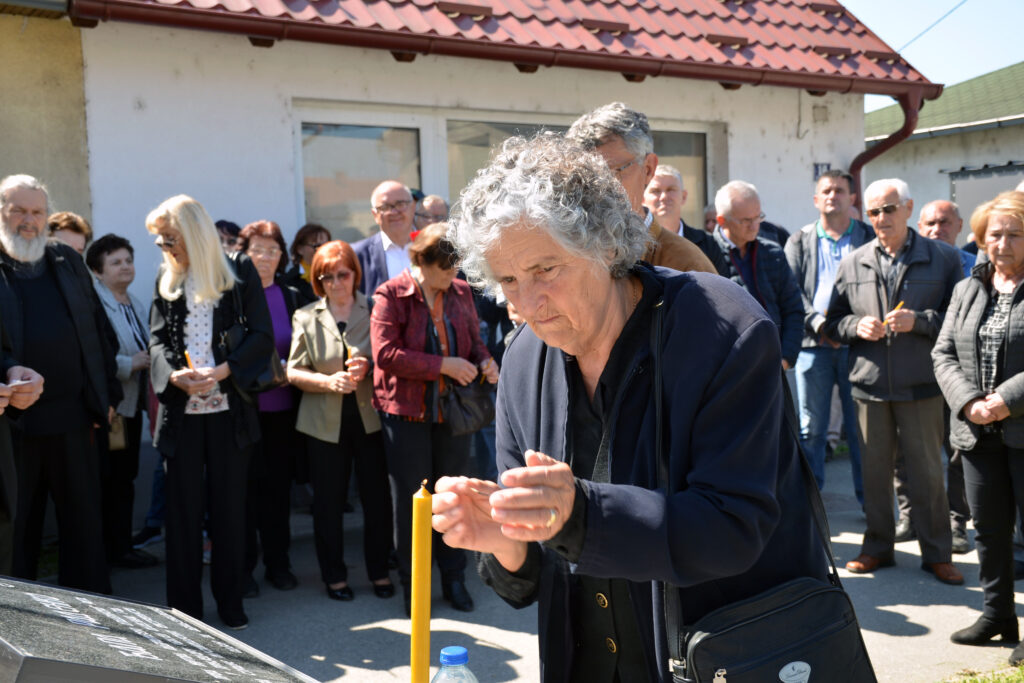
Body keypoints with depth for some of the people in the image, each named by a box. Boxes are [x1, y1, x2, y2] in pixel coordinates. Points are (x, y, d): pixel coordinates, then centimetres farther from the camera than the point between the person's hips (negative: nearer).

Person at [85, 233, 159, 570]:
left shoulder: (136, 306, 17)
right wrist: (130, 364, -19)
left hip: (132, 403, 9)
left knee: (124, 479, 13)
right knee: (115, 481, -3)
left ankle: (121, 545, 21)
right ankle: (117, 548, 7)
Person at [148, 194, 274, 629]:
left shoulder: (240, 271, 1)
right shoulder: (166, 279, 11)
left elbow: (262, 336, -4)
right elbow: (157, 340, 6)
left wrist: (220, 372, -16)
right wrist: (175, 375, -14)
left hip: (229, 409, -2)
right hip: (181, 411, 2)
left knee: (230, 505, 5)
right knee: (184, 507, 6)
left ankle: (230, 601, 19)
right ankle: (184, 606, 17)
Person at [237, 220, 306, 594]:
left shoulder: (292, 297, 8)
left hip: (282, 409, 3)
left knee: (278, 486, 11)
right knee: (246, 486, 3)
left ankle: (278, 563, 23)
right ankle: (243, 567, 16)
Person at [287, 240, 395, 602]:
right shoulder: (306, 317, 5)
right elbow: (293, 371, 2)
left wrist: (369, 368, -15)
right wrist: (329, 381, -14)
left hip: (370, 416, 0)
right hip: (325, 421, 0)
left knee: (377, 496, 3)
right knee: (328, 501, 6)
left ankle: (379, 571, 20)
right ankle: (334, 575, 21)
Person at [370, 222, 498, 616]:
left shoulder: (460, 293, 5)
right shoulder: (391, 296, -9)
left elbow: (474, 339, 16)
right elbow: (385, 353, -18)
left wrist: (484, 361, -7)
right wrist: (444, 365, -21)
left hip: (454, 410, 4)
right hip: (406, 411, -4)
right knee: (410, 498, 5)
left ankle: (454, 579, 23)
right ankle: (411, 582, 19)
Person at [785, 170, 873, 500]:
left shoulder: (869, 238, 10)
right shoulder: (799, 242, 12)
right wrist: (818, 323, -12)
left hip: (857, 343, 0)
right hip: (814, 344, 1)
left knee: (861, 423, 2)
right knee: (811, 426, 4)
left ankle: (868, 497, 12)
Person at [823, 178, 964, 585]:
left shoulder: (942, 259, 2)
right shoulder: (853, 263, 9)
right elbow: (833, 322, 12)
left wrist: (919, 321, -16)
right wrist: (856, 326, -8)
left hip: (921, 385, -2)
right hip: (870, 383, 3)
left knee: (927, 471, 4)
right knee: (874, 469, 10)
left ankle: (936, 553, 18)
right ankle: (877, 547, 24)